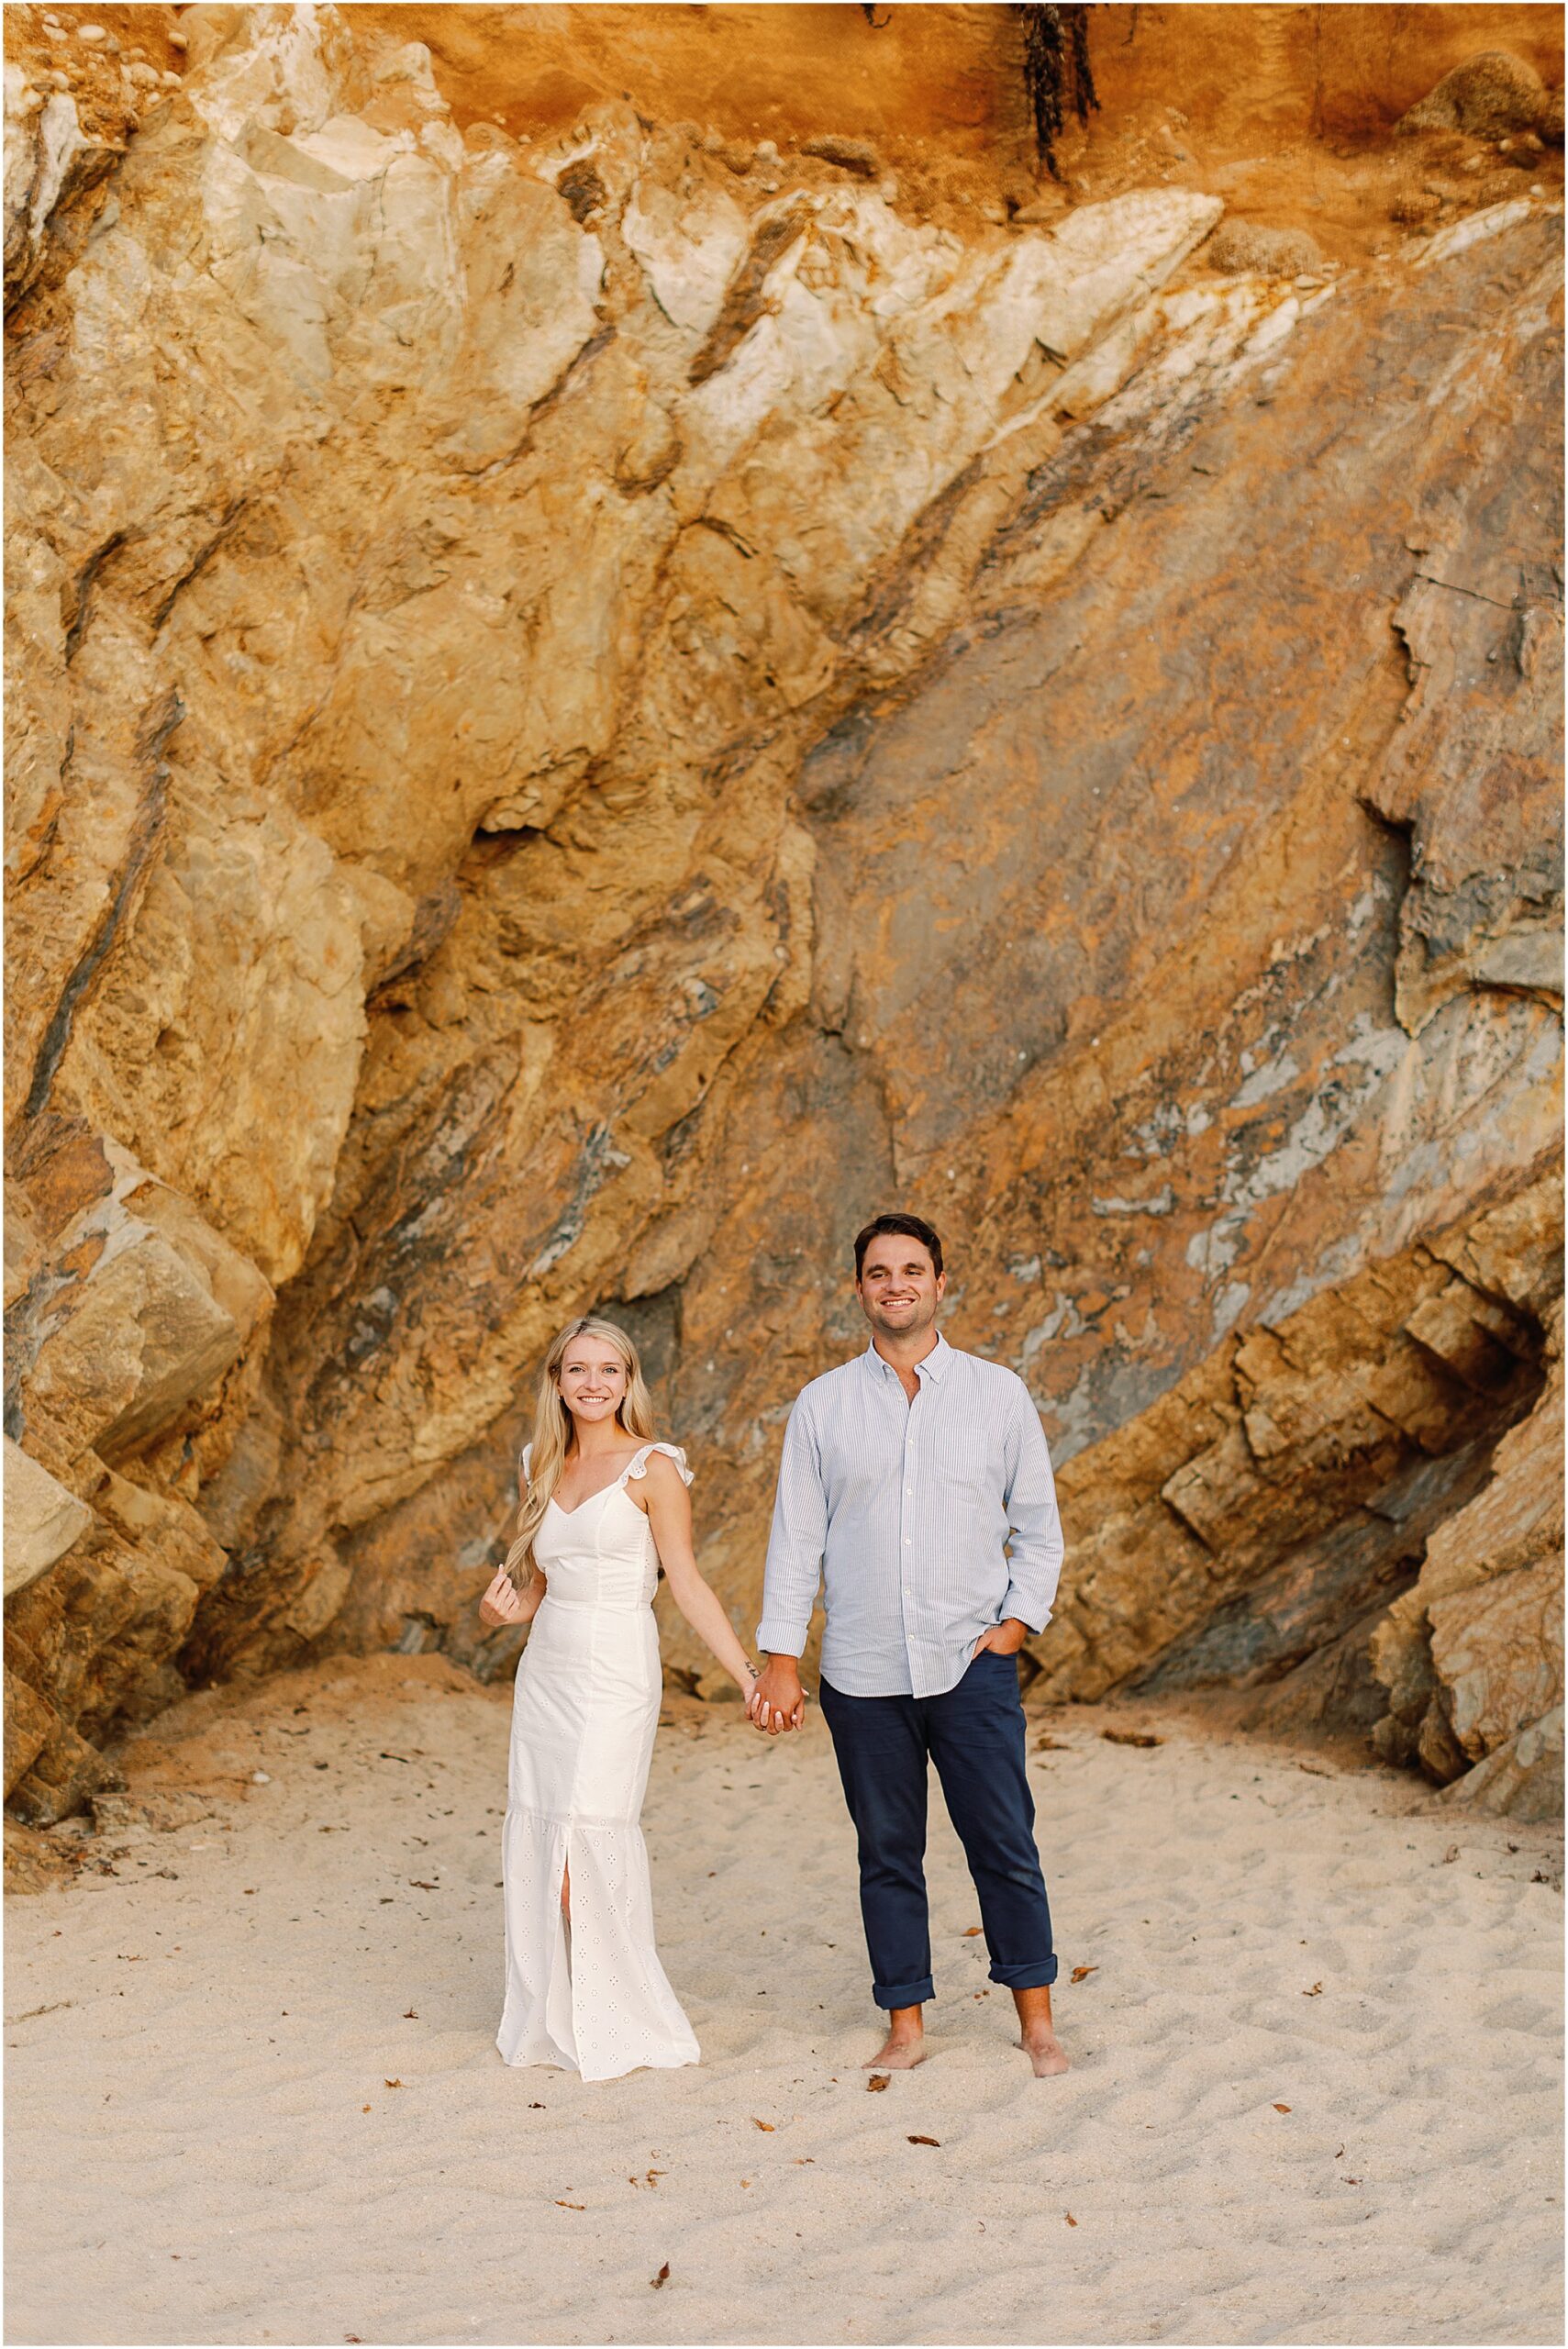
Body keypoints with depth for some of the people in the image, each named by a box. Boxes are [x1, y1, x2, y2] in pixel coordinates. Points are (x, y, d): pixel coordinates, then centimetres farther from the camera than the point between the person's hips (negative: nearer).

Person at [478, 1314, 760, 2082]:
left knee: (588, 1838, -13)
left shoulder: (652, 1469, -4)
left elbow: (687, 1584, -6)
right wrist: (502, 1608, -2)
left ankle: (616, 2026, 1)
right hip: (545, 1668, 6)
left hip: (615, 1672, -6)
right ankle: (547, 2019, 15)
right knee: (535, 1840, 3)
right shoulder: (543, 1469, 13)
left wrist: (748, 1674, -13)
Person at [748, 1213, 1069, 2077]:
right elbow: (795, 1537, 5)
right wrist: (780, 1661, 0)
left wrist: (1019, 1621, -2)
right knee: (887, 1853, 7)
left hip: (973, 1661, -1)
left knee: (1004, 1844, 1)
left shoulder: (998, 1393, 4)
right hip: (862, 1673, 1)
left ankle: (1035, 2016, 15)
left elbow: (1039, 1525, 10)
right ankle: (905, 2023, 18)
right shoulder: (822, 1405, 4)